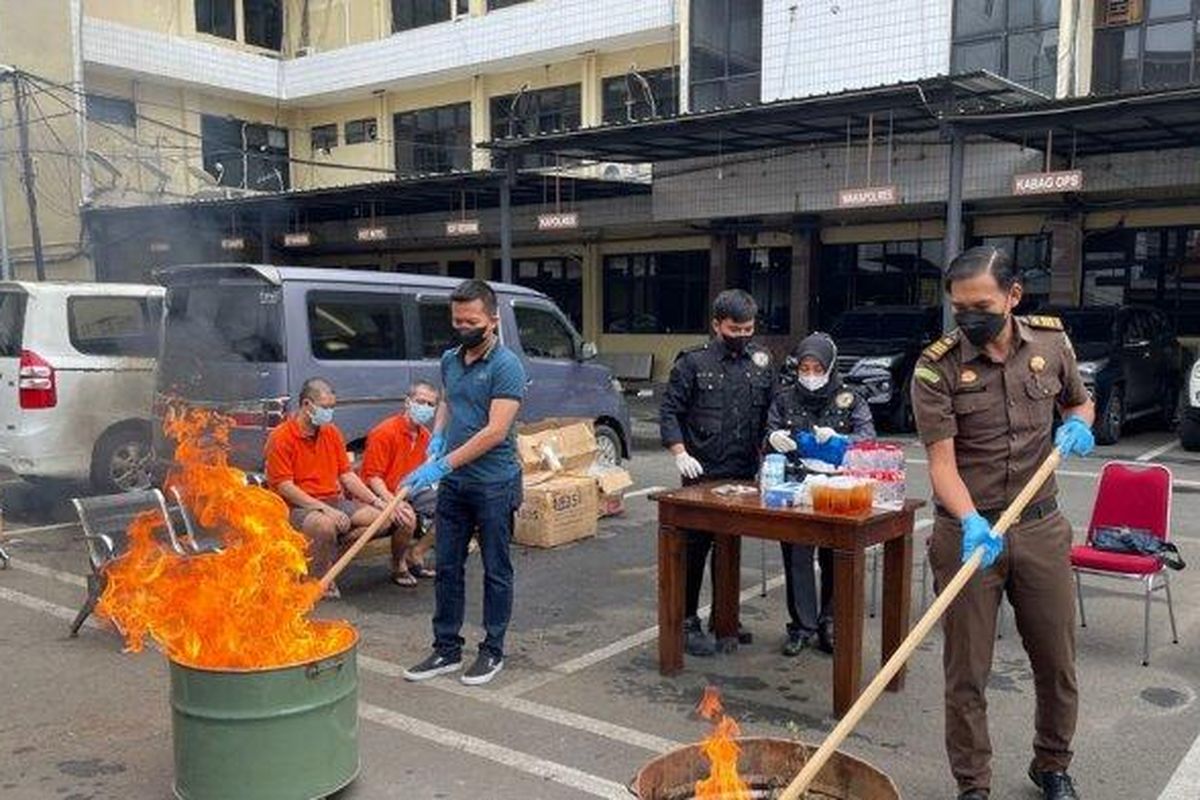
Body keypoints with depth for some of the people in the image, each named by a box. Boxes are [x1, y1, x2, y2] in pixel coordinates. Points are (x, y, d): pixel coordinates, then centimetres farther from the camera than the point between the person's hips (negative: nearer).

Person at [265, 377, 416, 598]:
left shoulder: (331, 432, 13)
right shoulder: (281, 438, -7)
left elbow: (346, 474, 14)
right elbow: (284, 487, -14)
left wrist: (378, 502, 1)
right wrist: (324, 508, -23)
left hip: (336, 501, 7)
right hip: (299, 508, -6)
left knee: (387, 517, -14)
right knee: (325, 524, -40)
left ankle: (329, 543, -16)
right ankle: (319, 581, -16)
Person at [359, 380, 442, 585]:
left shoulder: (424, 436, 7)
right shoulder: (384, 433, -14)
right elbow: (372, 476, -17)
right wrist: (392, 502, -30)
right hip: (382, 494, -8)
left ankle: (415, 553, 7)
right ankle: (400, 566, -8)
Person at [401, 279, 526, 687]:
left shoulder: (506, 366, -14)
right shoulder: (450, 360, 8)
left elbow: (496, 430, -21)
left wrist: (443, 465, -24)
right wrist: (437, 439, 4)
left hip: (494, 485, -7)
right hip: (453, 484, 7)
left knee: (496, 570, 7)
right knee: (447, 567, 11)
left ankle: (493, 651, 19)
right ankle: (446, 649, 23)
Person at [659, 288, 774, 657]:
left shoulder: (761, 361, 8)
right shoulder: (694, 362, -4)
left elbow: (772, 409, 15)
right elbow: (669, 411, -5)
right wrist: (680, 454, -14)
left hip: (744, 475, 5)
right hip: (702, 474, -4)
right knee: (695, 549, 1)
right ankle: (689, 622, 11)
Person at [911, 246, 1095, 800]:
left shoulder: (1052, 341, 1)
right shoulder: (936, 368, -12)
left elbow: (1079, 401, 19)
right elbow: (941, 461, -17)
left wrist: (1078, 423, -4)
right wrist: (972, 522, -33)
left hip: (1041, 526, 4)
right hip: (968, 531, -3)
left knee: (1057, 661, 15)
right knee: (966, 671, 5)